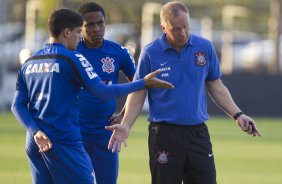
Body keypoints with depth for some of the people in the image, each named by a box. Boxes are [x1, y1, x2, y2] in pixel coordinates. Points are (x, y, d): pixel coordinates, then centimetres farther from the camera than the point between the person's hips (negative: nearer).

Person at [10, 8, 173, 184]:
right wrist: (144, 83, -4)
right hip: (64, 142, -7)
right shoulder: (72, 59, -7)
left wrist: (35, 131, -4)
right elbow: (103, 92, -10)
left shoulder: (29, 63, 12)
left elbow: (18, 106, 6)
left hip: (35, 144, 7)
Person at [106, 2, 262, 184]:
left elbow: (216, 86, 14)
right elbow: (138, 93, 3)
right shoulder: (150, 53, -4)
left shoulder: (205, 47, 3)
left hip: (198, 133, 2)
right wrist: (125, 126, -9)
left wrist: (237, 115, 4)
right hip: (164, 133, -2)